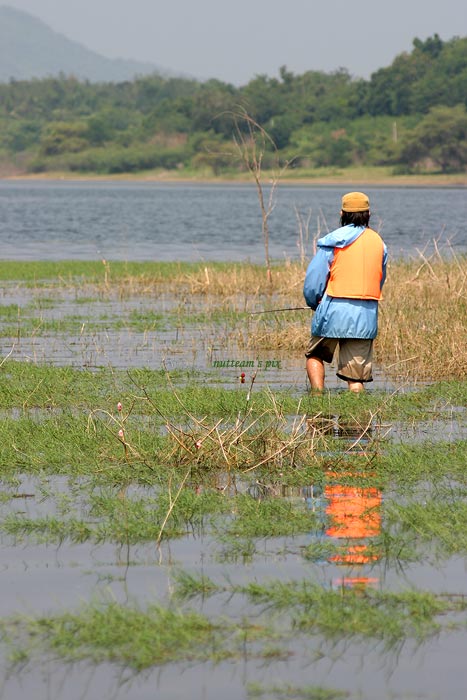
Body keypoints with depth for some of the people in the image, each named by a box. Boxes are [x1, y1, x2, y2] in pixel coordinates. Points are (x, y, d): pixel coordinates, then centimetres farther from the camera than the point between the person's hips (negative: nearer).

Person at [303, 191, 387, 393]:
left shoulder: (333, 240, -3)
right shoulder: (378, 242, 10)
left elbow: (313, 279, -3)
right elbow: (380, 280, 15)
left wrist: (314, 303, 15)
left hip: (335, 310, -3)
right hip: (366, 315, 3)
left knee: (315, 355, 17)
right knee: (356, 376, 6)